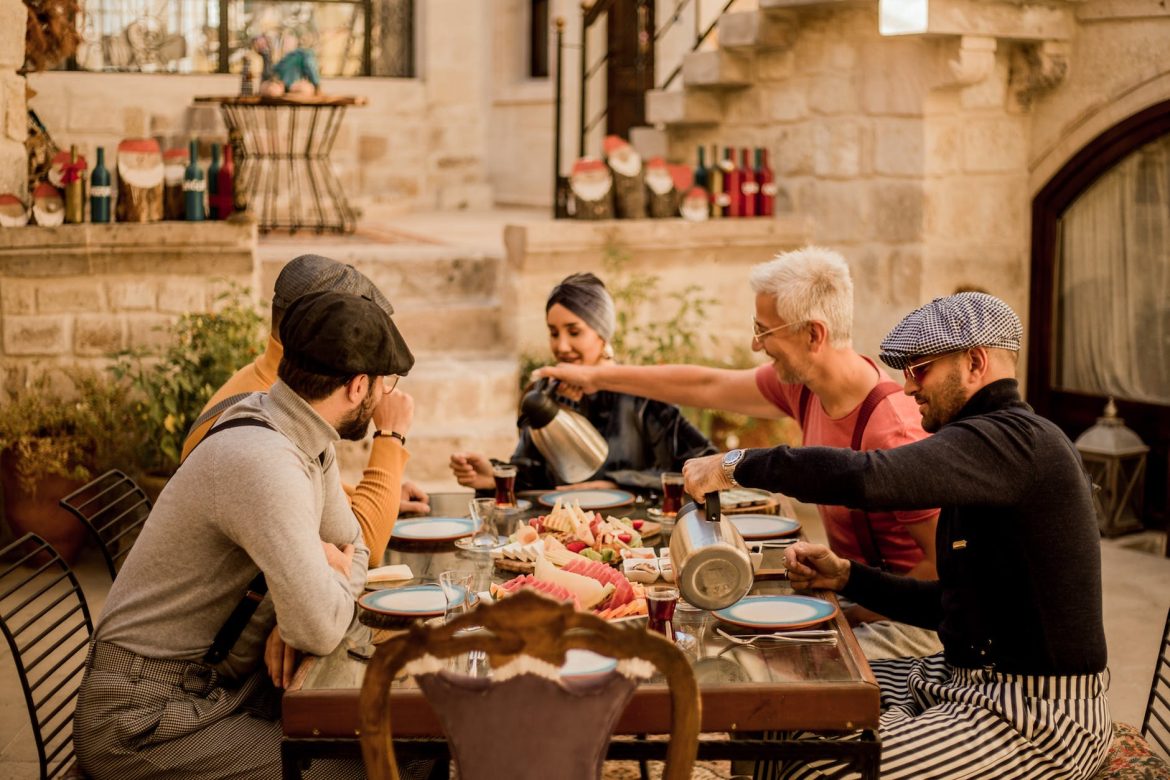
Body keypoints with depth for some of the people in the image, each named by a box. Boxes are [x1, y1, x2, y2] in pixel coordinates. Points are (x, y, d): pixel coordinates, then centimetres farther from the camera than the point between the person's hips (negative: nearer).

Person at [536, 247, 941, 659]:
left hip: (906, 624, -8)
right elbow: (708, 387, 12)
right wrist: (597, 377, 20)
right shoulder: (805, 385, -2)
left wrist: (859, 616, -17)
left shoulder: (890, 434, -29)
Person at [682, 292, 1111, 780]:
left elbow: (867, 478, -34)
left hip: (1038, 715, -10)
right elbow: (956, 603, 18)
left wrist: (737, 464, -23)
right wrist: (845, 576, 7)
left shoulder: (1011, 438, -18)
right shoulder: (1006, 439, 15)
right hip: (978, 681, 10)